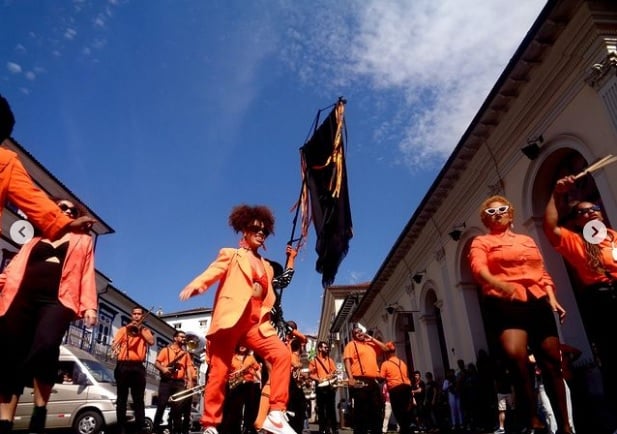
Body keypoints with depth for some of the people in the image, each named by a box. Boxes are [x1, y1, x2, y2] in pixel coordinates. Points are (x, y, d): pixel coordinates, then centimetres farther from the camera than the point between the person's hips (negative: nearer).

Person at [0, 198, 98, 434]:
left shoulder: (82, 240, 24)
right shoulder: (36, 240, 30)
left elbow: (86, 274, 12)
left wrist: (89, 306, 0)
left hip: (57, 299, -3)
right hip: (23, 298, 4)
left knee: (45, 347, -29)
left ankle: (39, 413, -16)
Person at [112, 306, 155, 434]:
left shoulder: (145, 330, 17)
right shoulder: (123, 329, 15)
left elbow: (151, 342, -3)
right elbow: (114, 344, 2)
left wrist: (140, 328, -4)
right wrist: (115, 349, -20)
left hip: (138, 367, 0)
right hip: (123, 366, 0)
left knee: (138, 399, -1)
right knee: (122, 398, 1)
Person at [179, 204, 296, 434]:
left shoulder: (266, 267, 26)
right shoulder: (231, 255, 12)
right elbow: (213, 271, -7)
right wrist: (195, 285, -27)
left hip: (256, 323, 4)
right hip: (231, 319, -4)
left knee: (282, 354, -15)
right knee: (219, 371, -3)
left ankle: (276, 415, -14)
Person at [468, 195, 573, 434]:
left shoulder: (528, 240, 25)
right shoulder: (481, 242, 9)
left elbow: (543, 274, 24)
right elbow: (478, 268, -11)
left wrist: (552, 299, 7)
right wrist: (498, 284, -32)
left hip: (537, 303, 5)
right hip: (505, 304, -5)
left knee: (552, 362, 4)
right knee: (517, 358, -24)